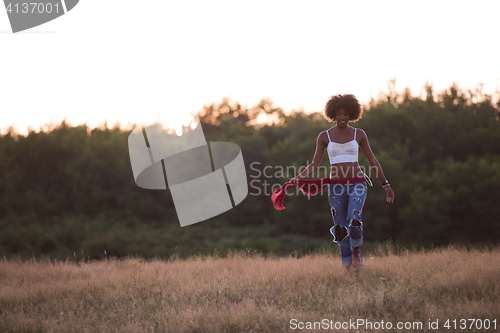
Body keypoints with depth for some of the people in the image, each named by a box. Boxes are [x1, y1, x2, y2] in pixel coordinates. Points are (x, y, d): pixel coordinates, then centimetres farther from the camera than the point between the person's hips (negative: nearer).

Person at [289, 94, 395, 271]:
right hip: (336, 186, 1)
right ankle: (348, 263, 20)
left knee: (354, 220, -24)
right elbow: (314, 164, 3)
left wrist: (386, 184, 10)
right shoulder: (324, 136, 4)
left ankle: (356, 252, 1)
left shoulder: (359, 134, 5)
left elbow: (372, 160, 10)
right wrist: (299, 177, -15)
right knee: (341, 228, 2)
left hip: (357, 184, -1)